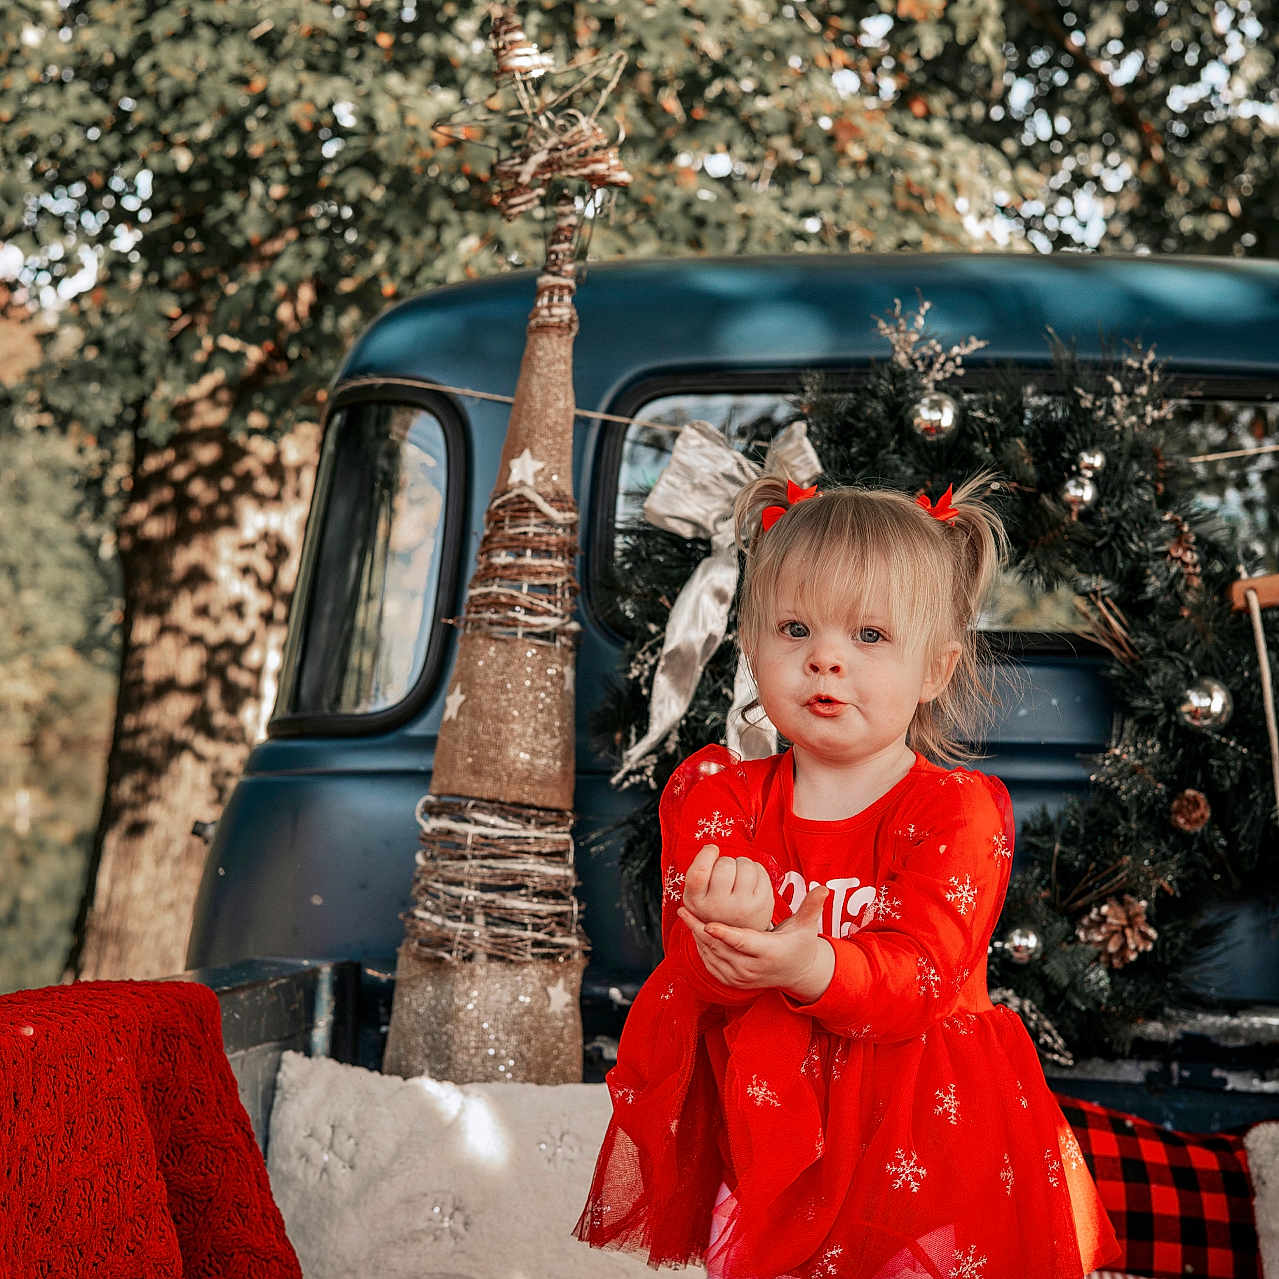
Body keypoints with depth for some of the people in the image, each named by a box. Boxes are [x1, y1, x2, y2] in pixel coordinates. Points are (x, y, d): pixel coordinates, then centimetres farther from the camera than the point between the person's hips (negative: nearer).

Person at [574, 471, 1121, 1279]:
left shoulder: (957, 810, -4)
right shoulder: (719, 794, 4)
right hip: (745, 1110, 2)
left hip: (913, 1125, -1)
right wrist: (725, 942, -31)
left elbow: (920, 971, -17)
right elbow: (693, 967, -6)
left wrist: (812, 965, -37)